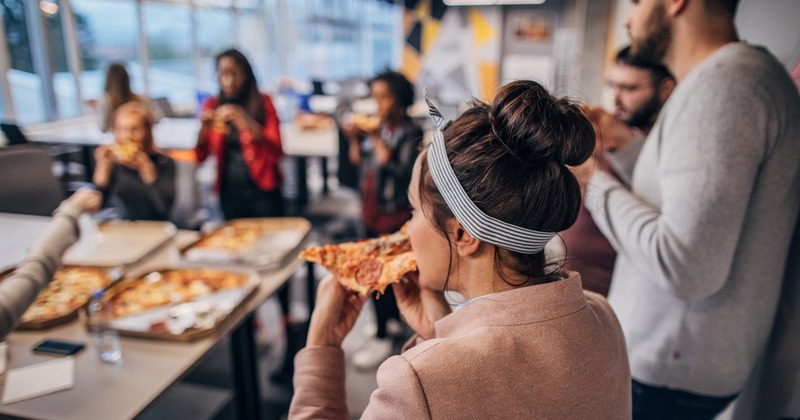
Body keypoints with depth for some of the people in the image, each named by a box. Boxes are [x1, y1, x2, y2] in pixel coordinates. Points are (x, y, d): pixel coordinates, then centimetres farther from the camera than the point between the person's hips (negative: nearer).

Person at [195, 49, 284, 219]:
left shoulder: (262, 102, -4)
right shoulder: (212, 106, 3)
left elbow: (276, 152, -14)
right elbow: (200, 156, 1)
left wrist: (245, 121, -24)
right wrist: (204, 128, -16)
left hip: (263, 191, -2)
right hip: (229, 192, 2)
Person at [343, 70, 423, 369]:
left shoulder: (410, 133, -11)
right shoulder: (377, 126, 5)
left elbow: (402, 171, -22)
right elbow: (357, 162, 9)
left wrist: (377, 140, -23)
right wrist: (354, 138, -6)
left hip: (395, 216, -6)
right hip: (372, 211, 7)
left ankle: (381, 339, 6)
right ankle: (395, 318, 36)